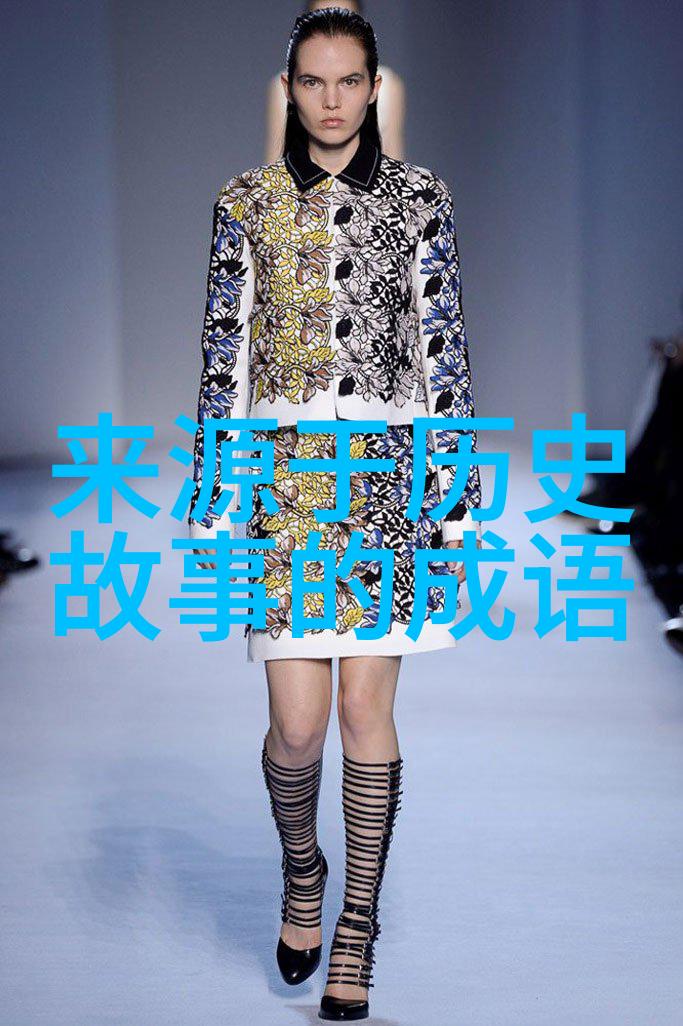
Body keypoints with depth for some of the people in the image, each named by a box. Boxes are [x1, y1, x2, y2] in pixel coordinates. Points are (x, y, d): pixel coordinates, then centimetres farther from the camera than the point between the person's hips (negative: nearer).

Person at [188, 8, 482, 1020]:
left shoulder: (419, 197, 5)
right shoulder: (247, 202, 6)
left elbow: (443, 350, 3)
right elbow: (224, 358, 5)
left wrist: (456, 504, -1)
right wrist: (213, 511, 1)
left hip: (388, 476, 0)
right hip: (284, 474, 0)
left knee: (367, 708, 1)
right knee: (298, 721, -3)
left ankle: (356, 928, 15)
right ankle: (301, 869, 29)